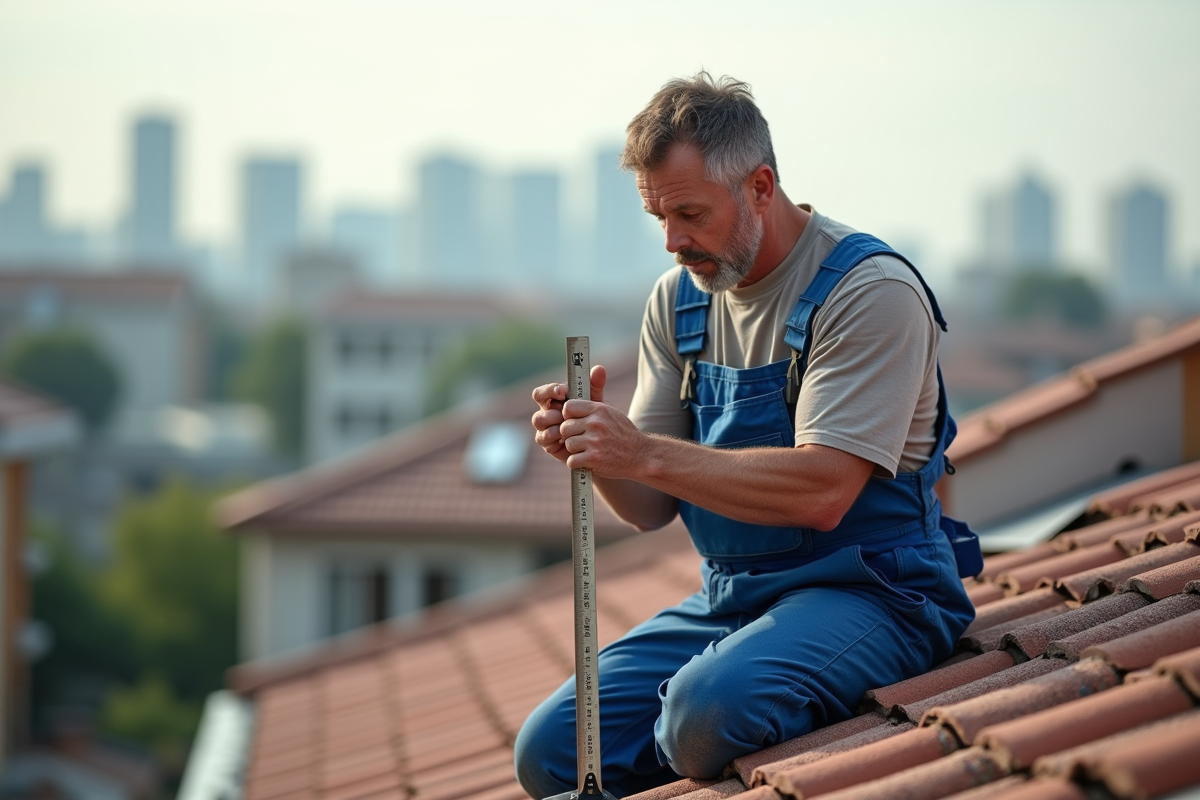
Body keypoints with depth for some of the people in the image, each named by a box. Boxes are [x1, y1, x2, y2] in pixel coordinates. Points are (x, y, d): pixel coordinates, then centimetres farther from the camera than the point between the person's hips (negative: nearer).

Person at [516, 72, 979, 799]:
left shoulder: (871, 292, -13)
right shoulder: (679, 301, 9)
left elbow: (822, 493, -23)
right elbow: (652, 507, 8)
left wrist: (646, 453, -27)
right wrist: (595, 450, -15)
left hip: (867, 593, -7)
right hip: (728, 597, 7)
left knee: (709, 706, -35)